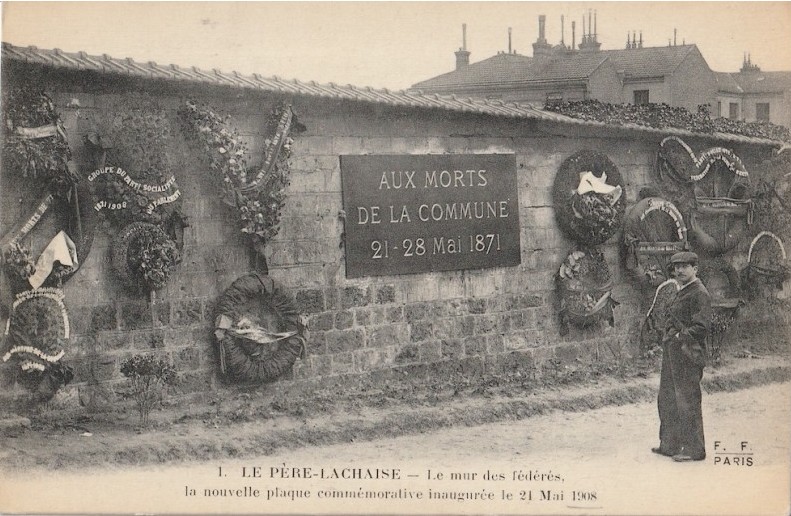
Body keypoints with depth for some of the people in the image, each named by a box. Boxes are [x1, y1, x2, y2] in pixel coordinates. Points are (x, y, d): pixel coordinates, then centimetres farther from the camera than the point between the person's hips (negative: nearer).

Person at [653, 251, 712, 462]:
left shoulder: (699, 294, -12)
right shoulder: (682, 292, 18)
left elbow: (702, 326, -19)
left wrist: (680, 336, -17)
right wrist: (669, 336, 12)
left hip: (688, 355, -10)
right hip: (673, 354, 10)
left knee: (687, 401, -4)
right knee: (667, 400, 15)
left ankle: (694, 450, 5)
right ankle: (670, 445, 25)